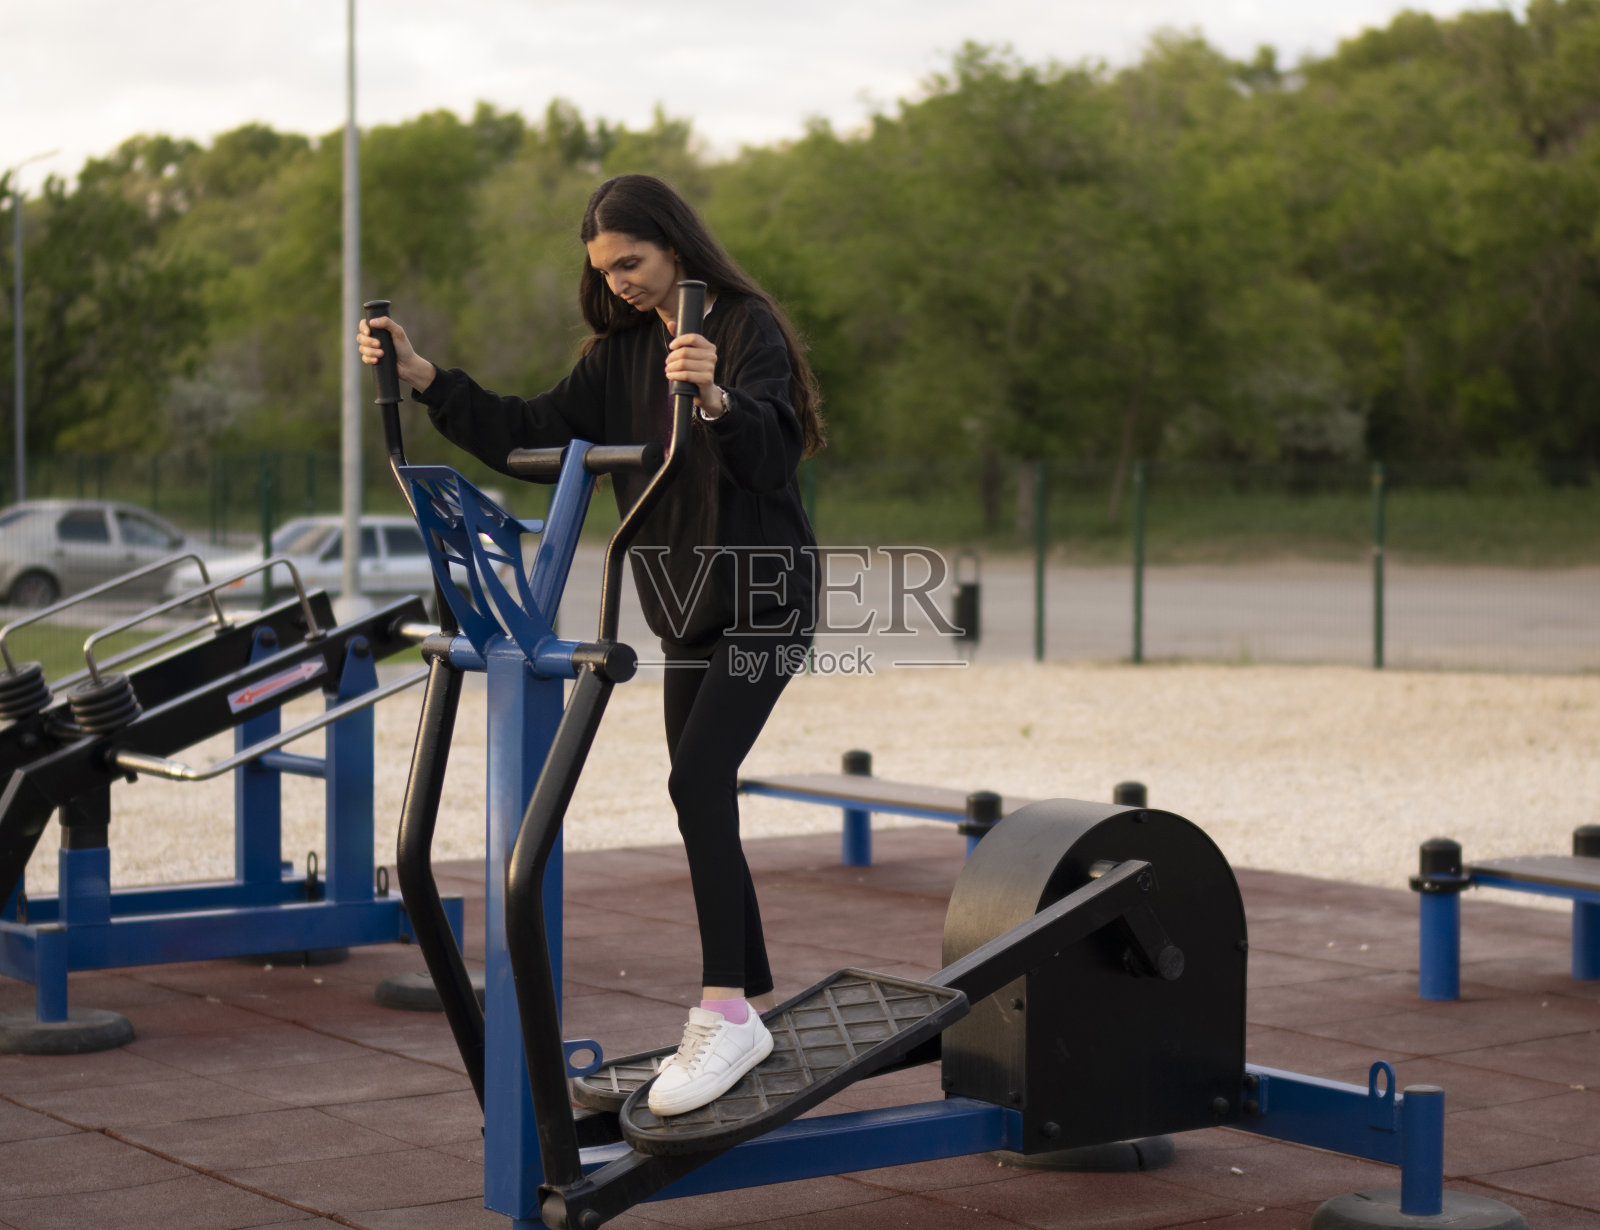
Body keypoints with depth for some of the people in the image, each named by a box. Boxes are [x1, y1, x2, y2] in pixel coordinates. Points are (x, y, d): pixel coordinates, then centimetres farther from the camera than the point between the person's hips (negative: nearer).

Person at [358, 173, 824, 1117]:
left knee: (698, 779, -21)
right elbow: (530, 434, 9)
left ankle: (726, 1011, -22)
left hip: (764, 596, -8)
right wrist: (422, 377, 1)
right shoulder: (625, 349, 12)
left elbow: (774, 450, -26)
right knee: (702, 798, 9)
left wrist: (715, 398, -46)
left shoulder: (749, 326, -11)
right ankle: (752, 1004, 19)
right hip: (690, 605, 8)